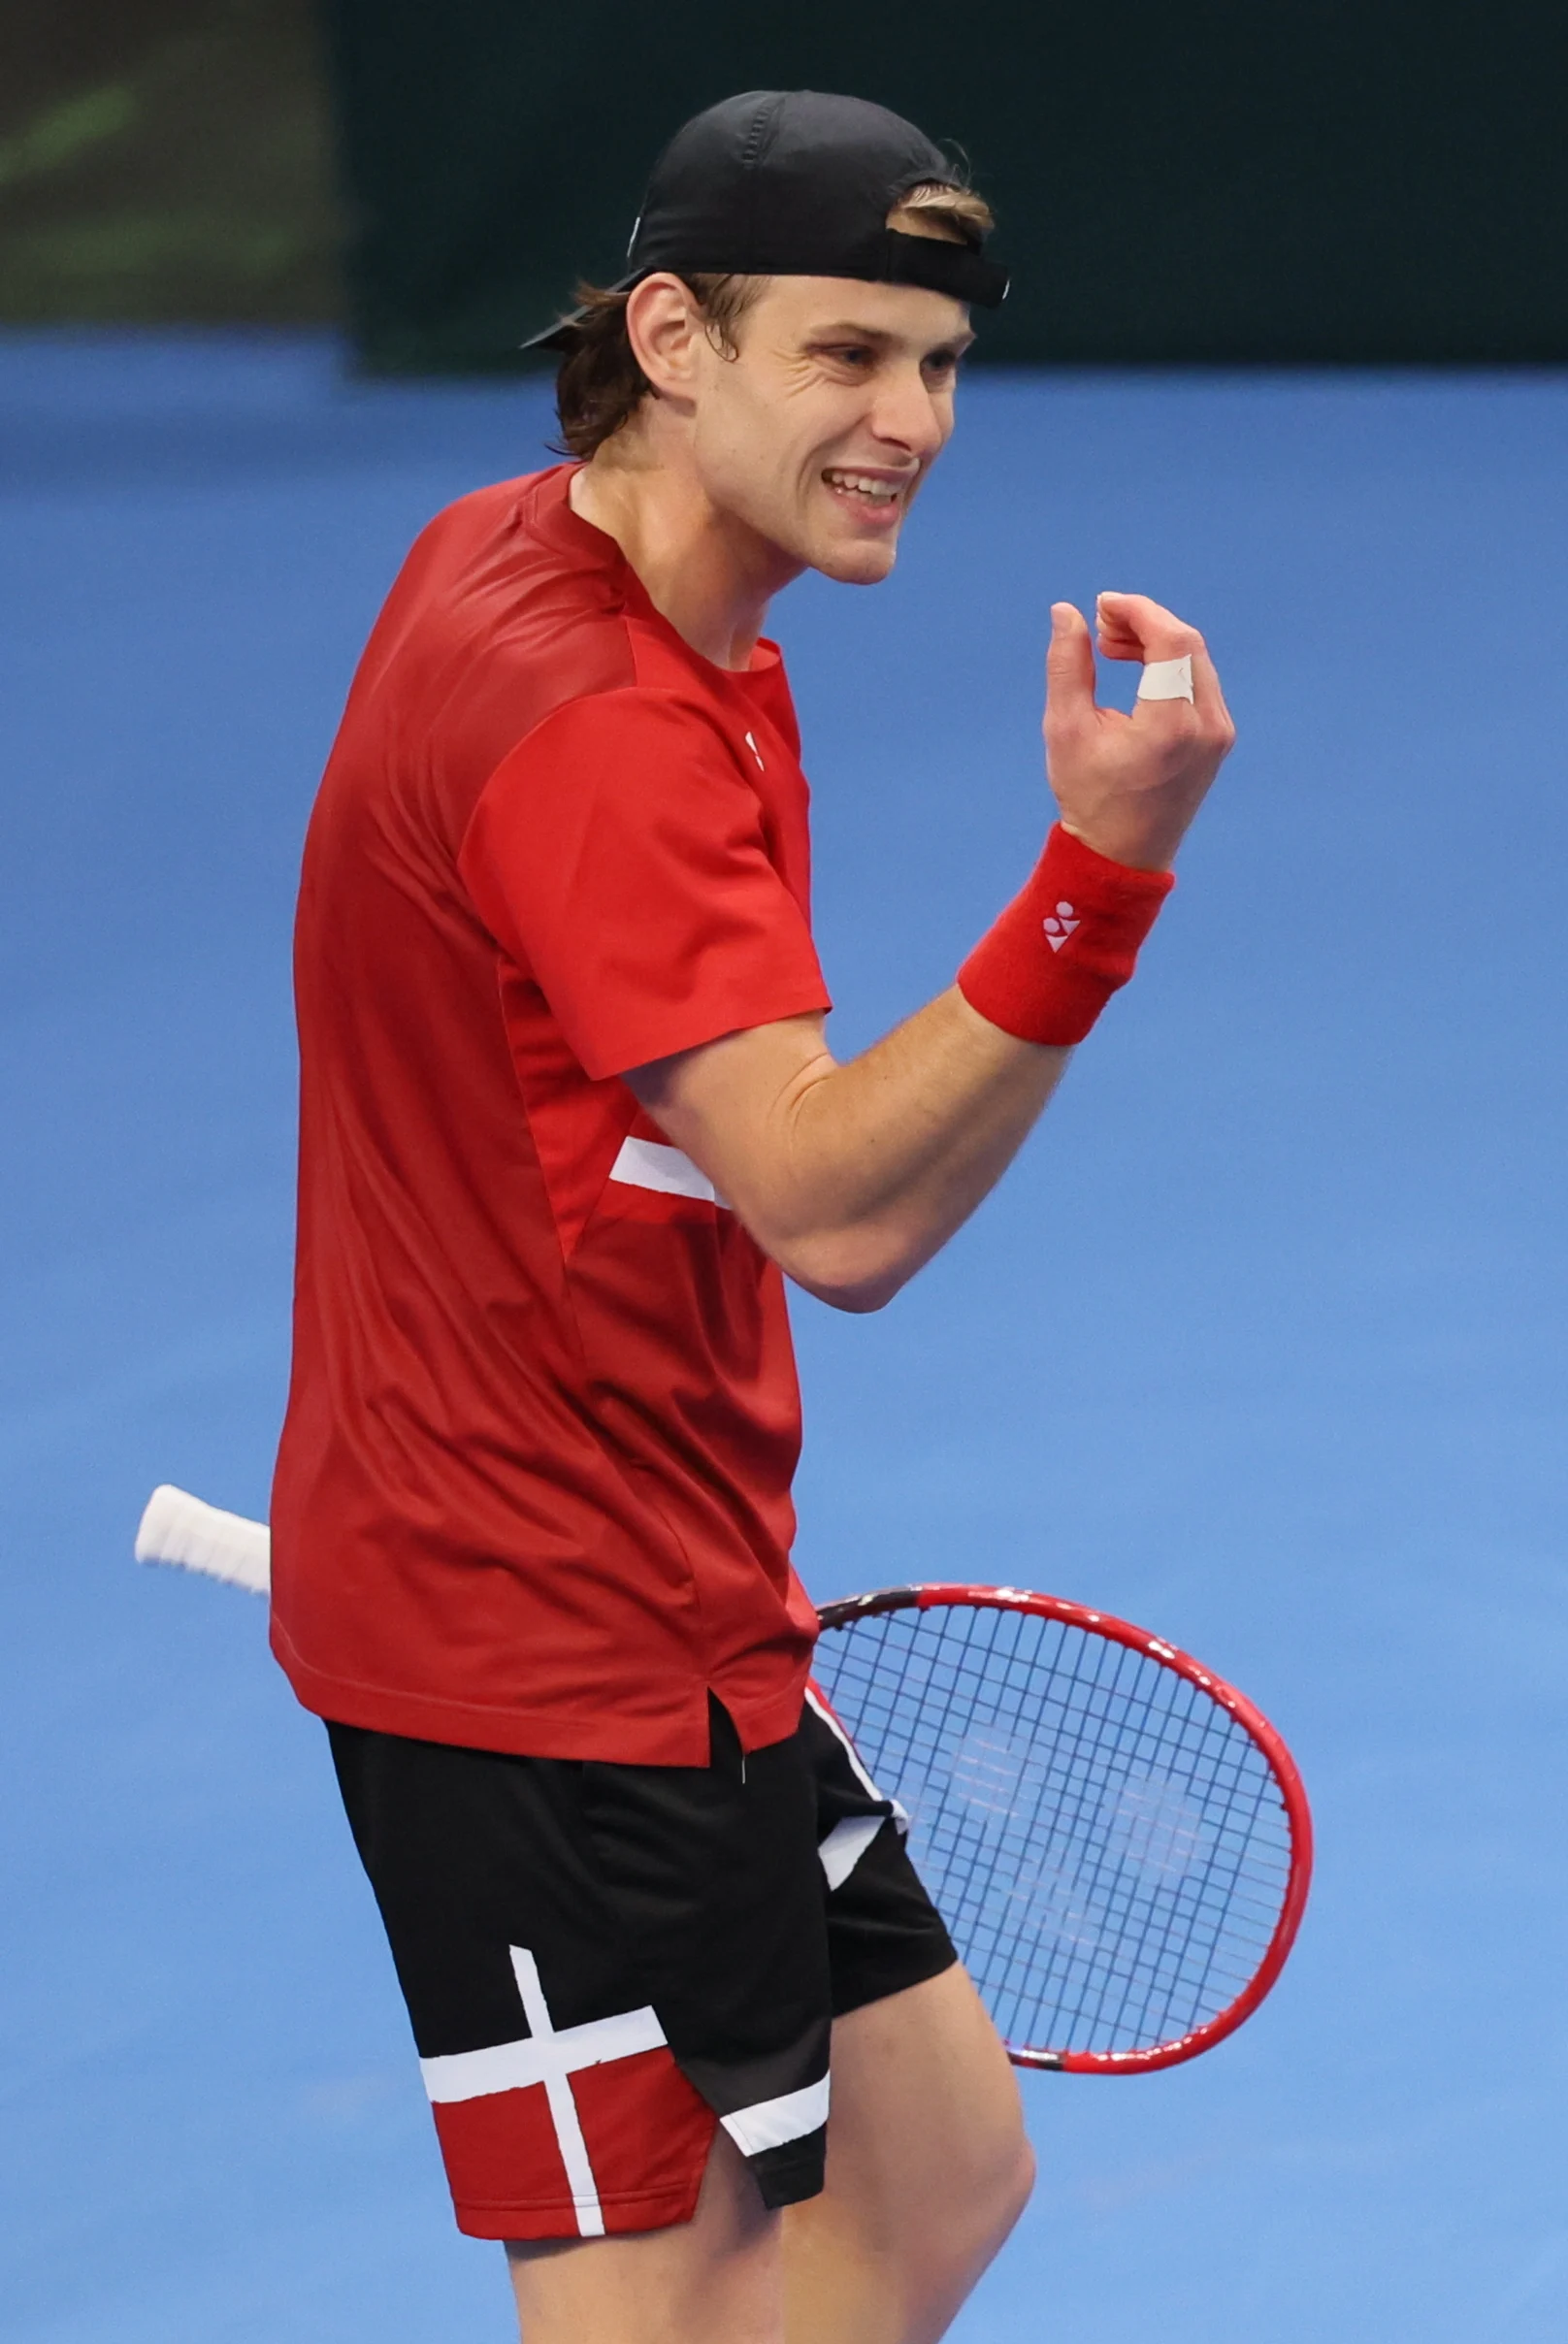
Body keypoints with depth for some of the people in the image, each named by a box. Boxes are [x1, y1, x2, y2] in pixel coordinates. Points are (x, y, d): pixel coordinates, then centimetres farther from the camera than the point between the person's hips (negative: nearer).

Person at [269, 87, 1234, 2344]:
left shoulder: (514, 556, 9)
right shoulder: (588, 717, -25)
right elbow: (839, 1207, -32)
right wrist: (1110, 866, -41)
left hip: (670, 1622, 11)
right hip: (545, 1663, -11)